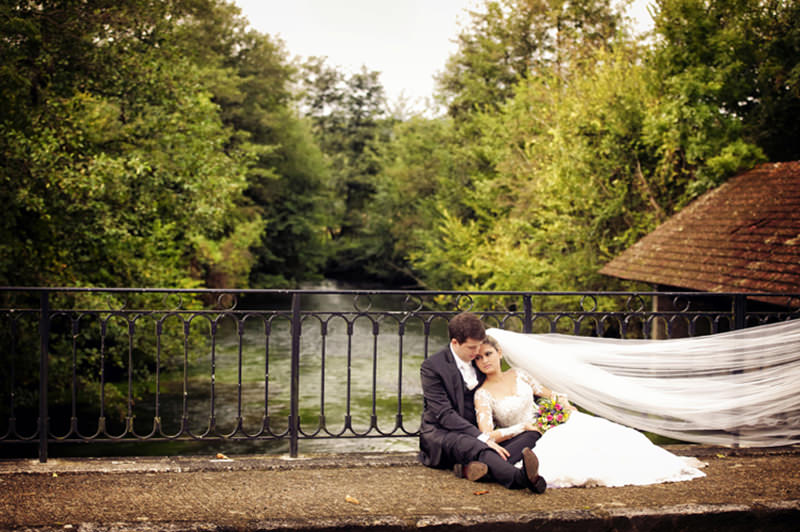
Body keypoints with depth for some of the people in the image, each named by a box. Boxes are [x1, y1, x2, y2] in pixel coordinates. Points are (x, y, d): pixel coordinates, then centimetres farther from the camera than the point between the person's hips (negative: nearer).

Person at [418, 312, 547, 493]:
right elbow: (444, 414, -18)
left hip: (480, 433, 6)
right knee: (467, 443, -39)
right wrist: (482, 438, -29)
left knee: (532, 434, -12)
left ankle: (474, 468, -41)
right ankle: (521, 477, -67)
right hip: (442, 434, -6)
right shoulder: (432, 367, -10)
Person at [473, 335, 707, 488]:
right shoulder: (482, 395, -8)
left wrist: (564, 404, -3)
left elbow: (546, 393, 18)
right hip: (528, 438, -5)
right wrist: (524, 426, -21)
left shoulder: (518, 374, 8)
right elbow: (488, 435, -17)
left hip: (555, 423, 5)